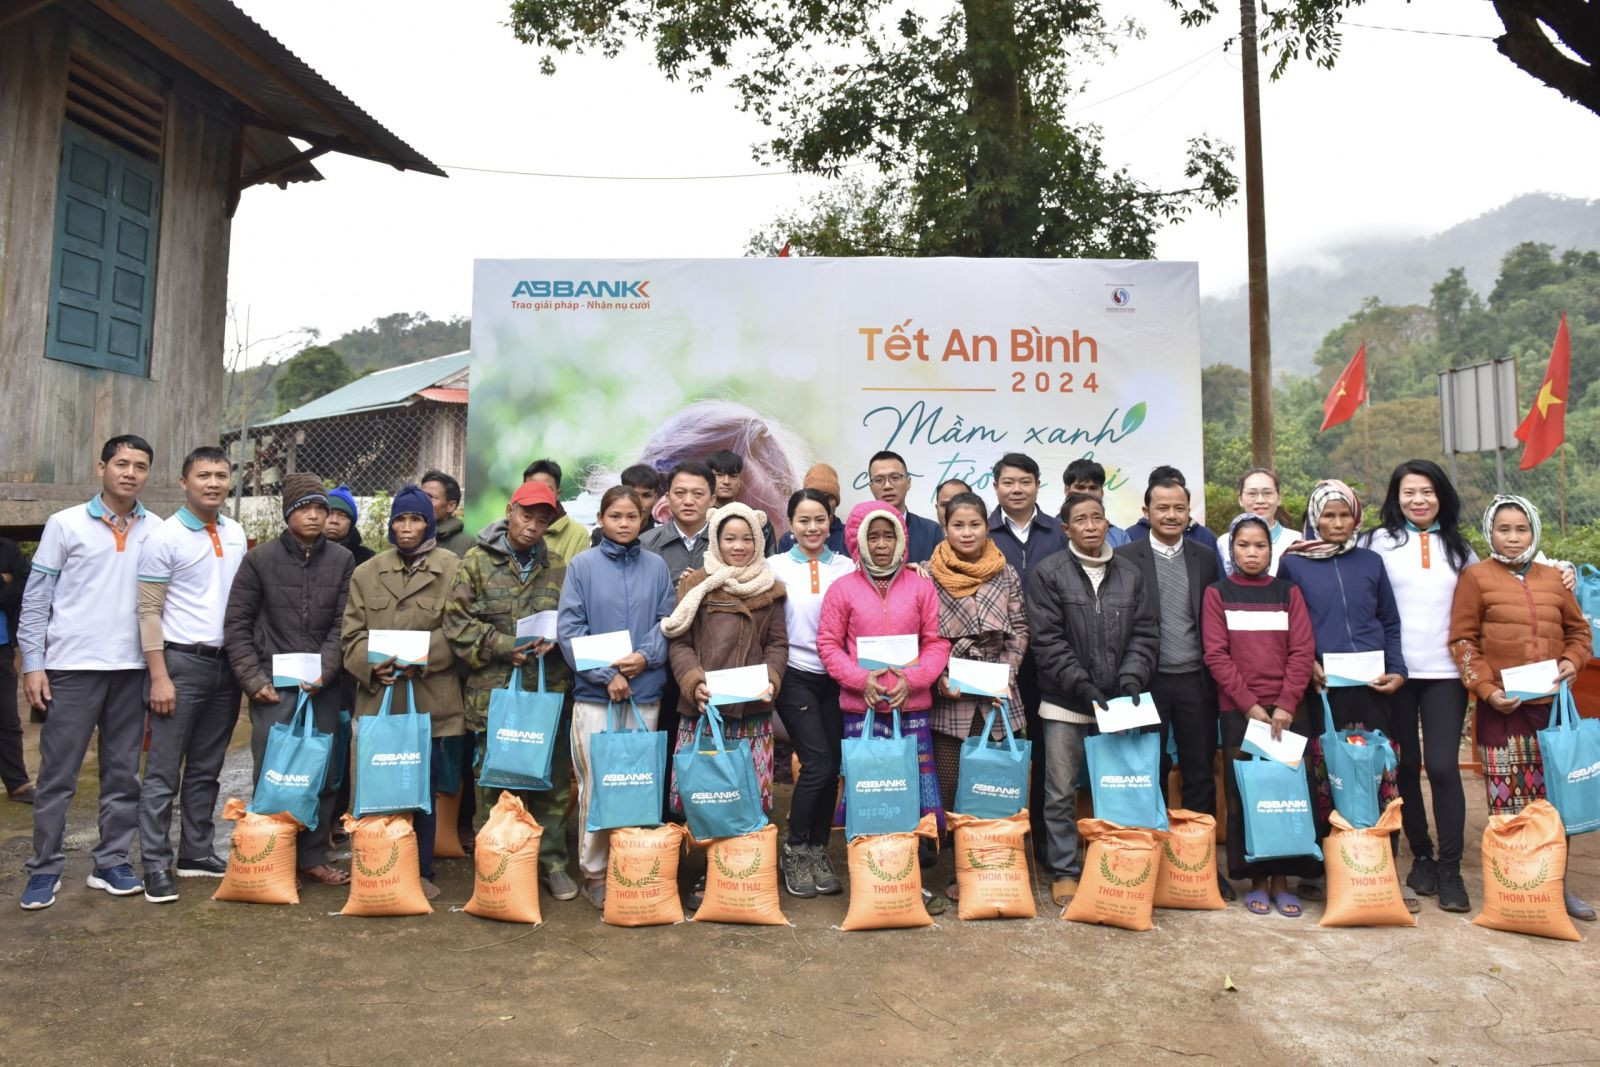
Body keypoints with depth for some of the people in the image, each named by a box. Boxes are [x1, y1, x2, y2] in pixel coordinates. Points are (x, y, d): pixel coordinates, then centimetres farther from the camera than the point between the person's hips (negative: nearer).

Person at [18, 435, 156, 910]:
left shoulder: (157, 531, 6)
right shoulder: (65, 524, 0)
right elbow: (35, 599, 1)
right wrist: (32, 664, -4)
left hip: (132, 669, 2)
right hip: (72, 667, -2)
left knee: (123, 773, 8)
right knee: (57, 774, 4)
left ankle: (111, 862, 19)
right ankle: (45, 868, 15)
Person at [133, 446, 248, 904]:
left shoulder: (236, 535, 9)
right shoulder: (164, 538, -7)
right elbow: (149, 612, -8)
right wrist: (159, 677, -13)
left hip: (226, 665, 6)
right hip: (182, 663, -6)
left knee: (206, 769, 13)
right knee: (164, 771, 0)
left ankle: (196, 853, 22)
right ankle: (156, 866, 6)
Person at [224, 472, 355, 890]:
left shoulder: (343, 561, 4)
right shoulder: (260, 558, 1)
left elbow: (343, 625, 3)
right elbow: (237, 624, 2)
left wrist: (324, 671, -9)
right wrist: (253, 679, -5)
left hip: (323, 687, 2)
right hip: (273, 685, -2)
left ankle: (312, 857, 19)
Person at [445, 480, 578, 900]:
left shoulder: (558, 569, 8)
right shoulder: (477, 561, 3)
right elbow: (457, 621, -2)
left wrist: (556, 640, -8)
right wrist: (502, 646, -12)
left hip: (550, 691, 2)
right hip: (493, 691, -1)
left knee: (553, 781, 8)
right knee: (496, 783, 8)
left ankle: (552, 863, 21)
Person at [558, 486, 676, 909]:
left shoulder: (656, 566, 5)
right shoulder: (582, 566, 0)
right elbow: (569, 628, -5)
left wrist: (645, 656, -13)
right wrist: (605, 675, -13)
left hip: (645, 692, 2)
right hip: (595, 693, -2)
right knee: (595, 785, 2)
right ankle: (594, 872, 16)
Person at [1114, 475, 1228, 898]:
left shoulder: (1205, 557, 8)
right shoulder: (1126, 557, -2)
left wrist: (1217, 675, 3)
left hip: (1195, 680, 3)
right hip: (1148, 681, -2)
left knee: (1200, 773, 7)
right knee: (1151, 774, 7)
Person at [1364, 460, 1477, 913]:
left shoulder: (1458, 547, 11)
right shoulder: (1381, 541, 2)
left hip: (1444, 671, 1)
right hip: (1395, 670, -1)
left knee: (1442, 765, -7)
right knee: (1405, 766, 7)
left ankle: (1449, 870, 2)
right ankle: (1420, 857, 21)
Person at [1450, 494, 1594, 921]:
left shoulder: (1552, 578, 11)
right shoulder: (1476, 577, -1)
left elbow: (1578, 629, 20)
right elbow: (1462, 641, -3)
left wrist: (1573, 660, 1)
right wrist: (1487, 690, -11)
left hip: (1550, 703, 4)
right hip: (1501, 708, -4)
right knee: (1508, 799, -1)